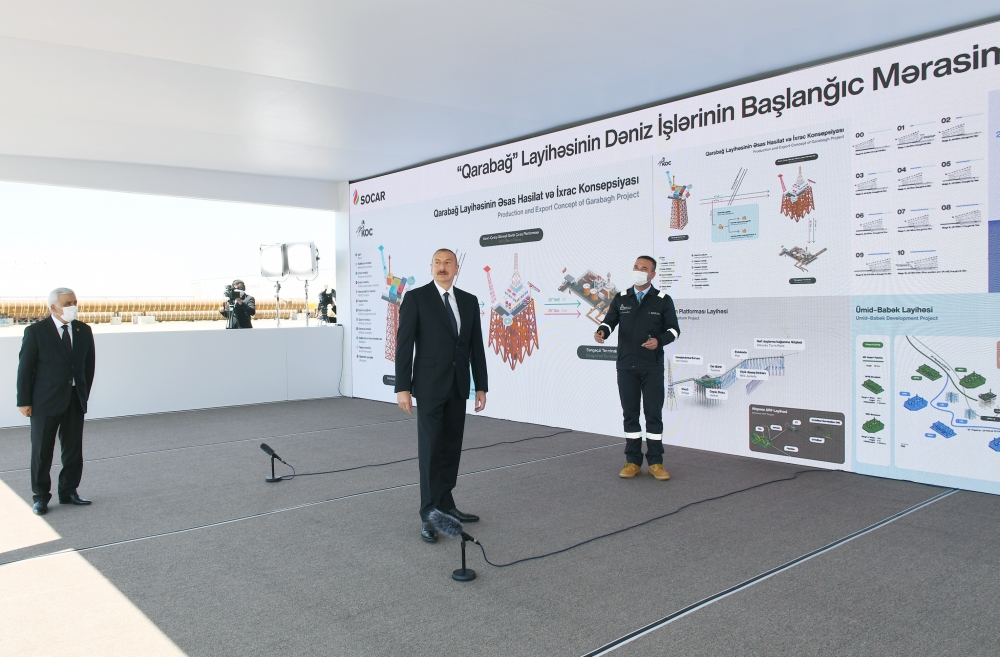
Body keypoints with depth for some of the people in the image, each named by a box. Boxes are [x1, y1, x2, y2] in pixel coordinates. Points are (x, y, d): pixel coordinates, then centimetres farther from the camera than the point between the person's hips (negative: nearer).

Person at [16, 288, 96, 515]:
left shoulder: (83, 330, 6)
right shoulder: (36, 331, -6)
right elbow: (25, 368, -5)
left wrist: (84, 393, 8)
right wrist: (24, 401, -6)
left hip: (75, 400, 4)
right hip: (46, 401, -4)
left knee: (73, 449, 9)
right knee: (42, 451, 5)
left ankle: (68, 491, 22)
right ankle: (41, 496, 16)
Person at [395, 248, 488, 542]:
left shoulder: (469, 301, 8)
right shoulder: (415, 298, -6)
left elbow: (476, 346, 9)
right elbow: (404, 344, -8)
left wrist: (481, 386, 7)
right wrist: (402, 387, -13)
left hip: (458, 386, 5)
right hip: (429, 386, -5)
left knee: (451, 448, 10)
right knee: (430, 449, -3)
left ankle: (445, 505, 21)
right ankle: (429, 515, 3)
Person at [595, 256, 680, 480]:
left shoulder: (663, 300, 1)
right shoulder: (620, 298, 8)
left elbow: (673, 329, 2)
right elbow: (610, 321, 9)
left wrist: (659, 340, -17)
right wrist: (602, 331, -14)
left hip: (652, 367, -2)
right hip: (626, 366, 2)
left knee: (654, 414, 1)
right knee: (630, 413, 7)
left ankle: (655, 462, 10)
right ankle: (633, 461, 16)